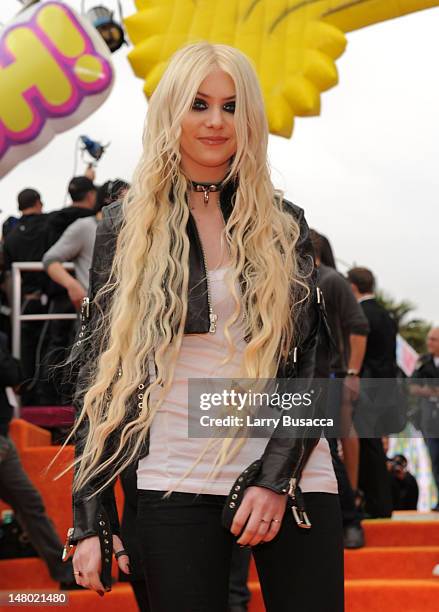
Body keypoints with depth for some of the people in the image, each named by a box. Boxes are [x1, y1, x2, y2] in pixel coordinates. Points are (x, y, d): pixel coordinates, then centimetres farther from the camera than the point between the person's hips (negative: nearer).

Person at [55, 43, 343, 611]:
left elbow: (309, 361, 5)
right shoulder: (125, 226, 6)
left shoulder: (283, 224, 8)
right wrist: (90, 517, -1)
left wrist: (277, 476, -10)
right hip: (176, 484, -1)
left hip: (292, 478, 1)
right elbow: (101, 369, 5)